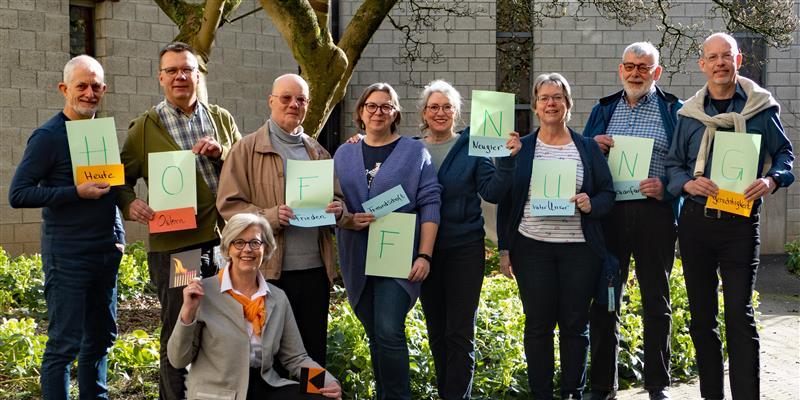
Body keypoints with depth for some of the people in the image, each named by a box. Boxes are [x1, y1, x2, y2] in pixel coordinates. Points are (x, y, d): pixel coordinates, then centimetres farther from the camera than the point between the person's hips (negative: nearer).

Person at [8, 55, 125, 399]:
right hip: (68, 254, -7)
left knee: (101, 336, 15)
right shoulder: (49, 136, -8)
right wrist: (76, 192, -20)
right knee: (65, 343, -2)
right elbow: (18, 195, -12)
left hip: (107, 251, 7)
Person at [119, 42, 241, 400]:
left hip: (224, 240, 3)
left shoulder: (221, 119, 11)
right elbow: (123, 177, 6)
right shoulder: (145, 127, 2)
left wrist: (221, 152, -9)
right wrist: (130, 203, -15)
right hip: (173, 245, -3)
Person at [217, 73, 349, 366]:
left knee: (314, 350, 11)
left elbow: (337, 197, 21)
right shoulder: (247, 149, 0)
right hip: (269, 268, -4)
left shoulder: (317, 152, 15)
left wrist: (337, 209, -3)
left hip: (315, 267, 4)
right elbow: (229, 204, -6)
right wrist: (271, 216, -21)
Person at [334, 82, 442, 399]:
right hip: (358, 260, 4)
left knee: (389, 333, -14)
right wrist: (347, 219, -10)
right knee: (375, 336, 10)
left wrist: (424, 255, -12)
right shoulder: (344, 154, 12)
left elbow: (429, 204, -4)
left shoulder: (414, 152, 1)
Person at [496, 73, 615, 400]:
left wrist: (592, 204, -15)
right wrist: (504, 249, 2)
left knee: (575, 325, 3)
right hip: (532, 248, 0)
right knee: (538, 325, 2)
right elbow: (505, 200, 7)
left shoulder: (588, 148, 9)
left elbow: (608, 193, 8)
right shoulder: (520, 149, 8)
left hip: (579, 248, 1)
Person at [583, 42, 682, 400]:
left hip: (654, 213, -2)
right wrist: (593, 147, -5)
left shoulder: (674, 111, 4)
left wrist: (665, 186, -14)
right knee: (604, 300, 6)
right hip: (608, 213, 3)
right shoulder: (603, 109, 13)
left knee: (656, 301, 7)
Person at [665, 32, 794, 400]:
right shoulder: (689, 113, 7)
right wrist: (688, 184, -11)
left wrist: (772, 180, -13)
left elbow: (784, 153, 7)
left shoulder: (761, 107, 1)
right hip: (696, 220, 3)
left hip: (741, 222, -3)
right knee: (700, 314, 10)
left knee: (740, 314, -7)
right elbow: (673, 163, 10)